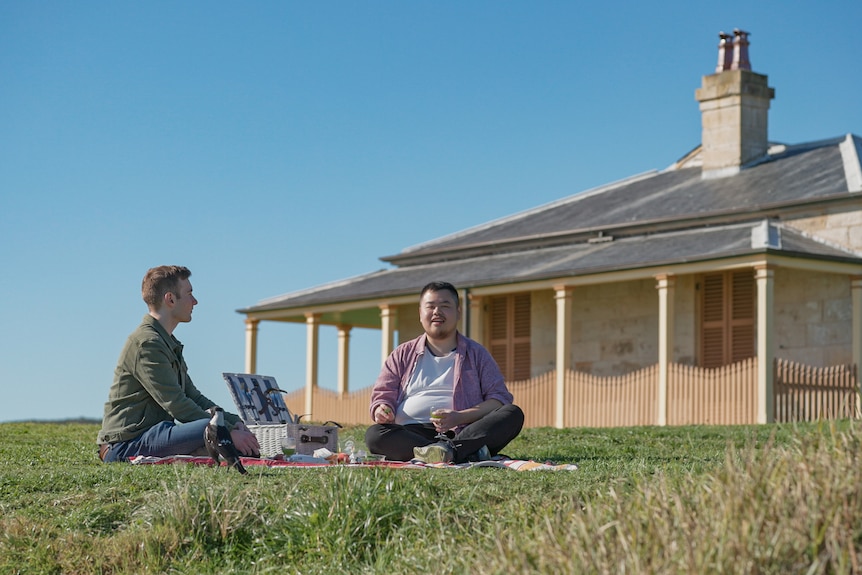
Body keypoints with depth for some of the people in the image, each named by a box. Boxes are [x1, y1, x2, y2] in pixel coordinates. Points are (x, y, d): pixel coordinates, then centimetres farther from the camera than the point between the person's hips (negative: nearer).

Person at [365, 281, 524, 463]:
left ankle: (447, 449, -43)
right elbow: (383, 395, 17)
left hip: (462, 433, 0)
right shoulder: (402, 355, 21)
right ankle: (466, 453, -40)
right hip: (411, 433, 0)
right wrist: (382, 410, -10)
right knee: (374, 434, -32)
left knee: (514, 414, -25)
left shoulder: (476, 354, 17)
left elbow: (500, 398, 6)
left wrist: (460, 417, -12)